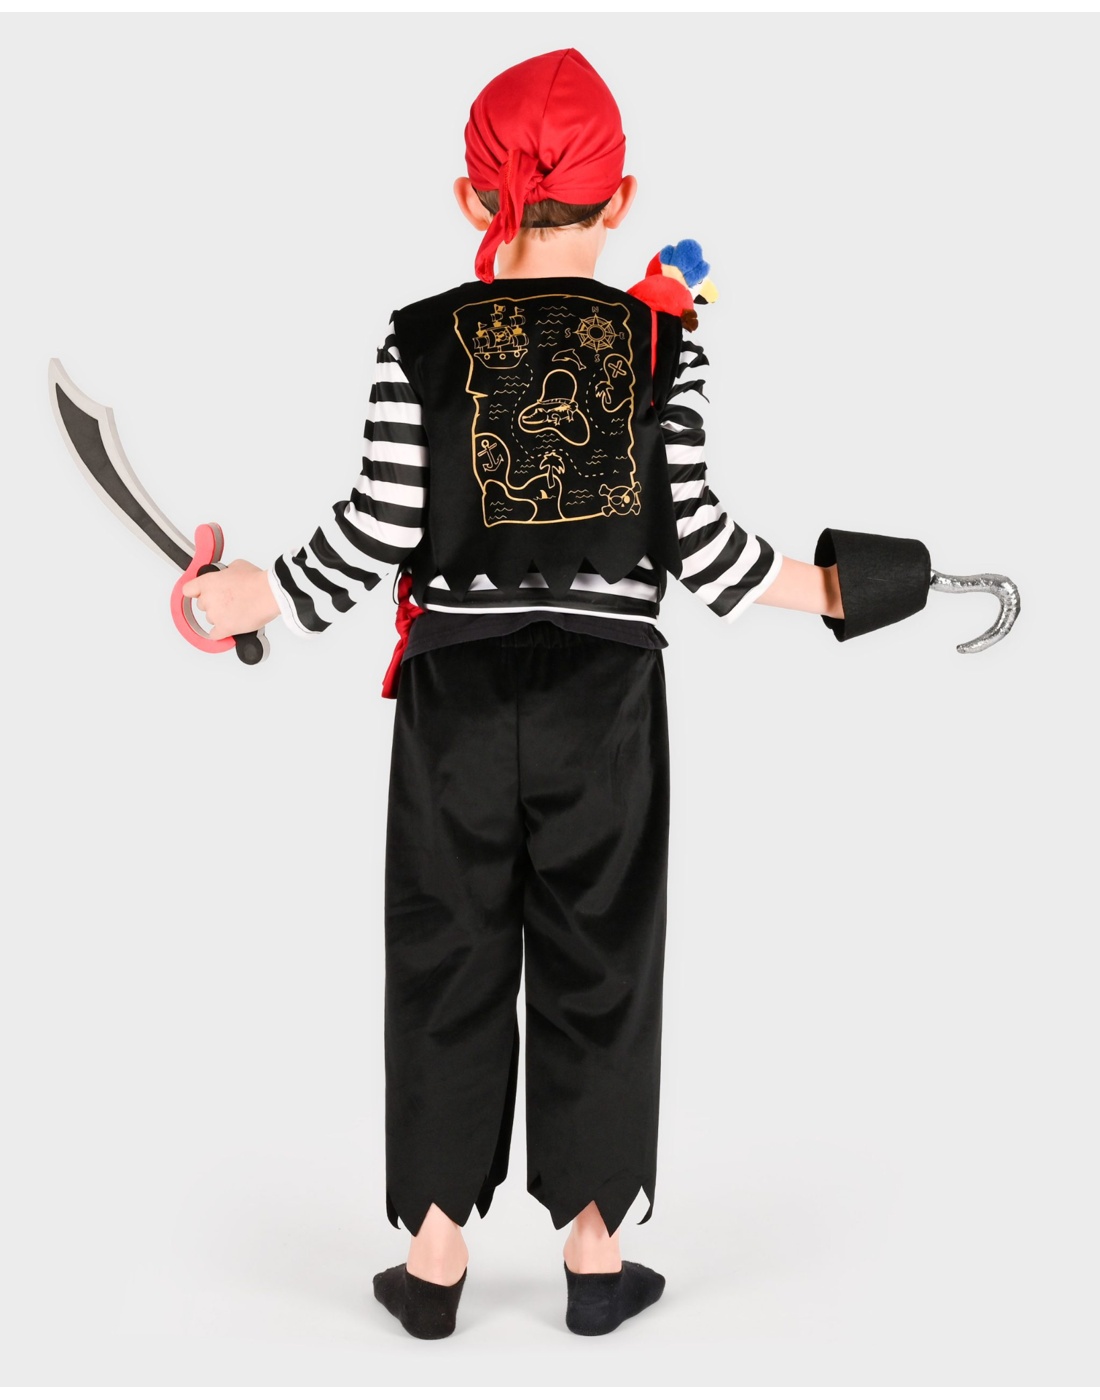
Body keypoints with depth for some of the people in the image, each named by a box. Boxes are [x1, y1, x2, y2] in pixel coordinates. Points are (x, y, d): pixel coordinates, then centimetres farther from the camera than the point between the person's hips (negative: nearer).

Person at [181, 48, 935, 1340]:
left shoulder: (419, 340, -5)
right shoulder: (662, 344, -4)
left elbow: (376, 533, -8)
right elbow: (697, 536, -6)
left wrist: (247, 597, 5)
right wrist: (820, 585, 10)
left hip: (459, 692, 0)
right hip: (604, 697, 0)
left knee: (447, 964, 11)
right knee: (598, 967, 11)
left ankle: (435, 1251, 21)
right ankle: (594, 1249, 22)